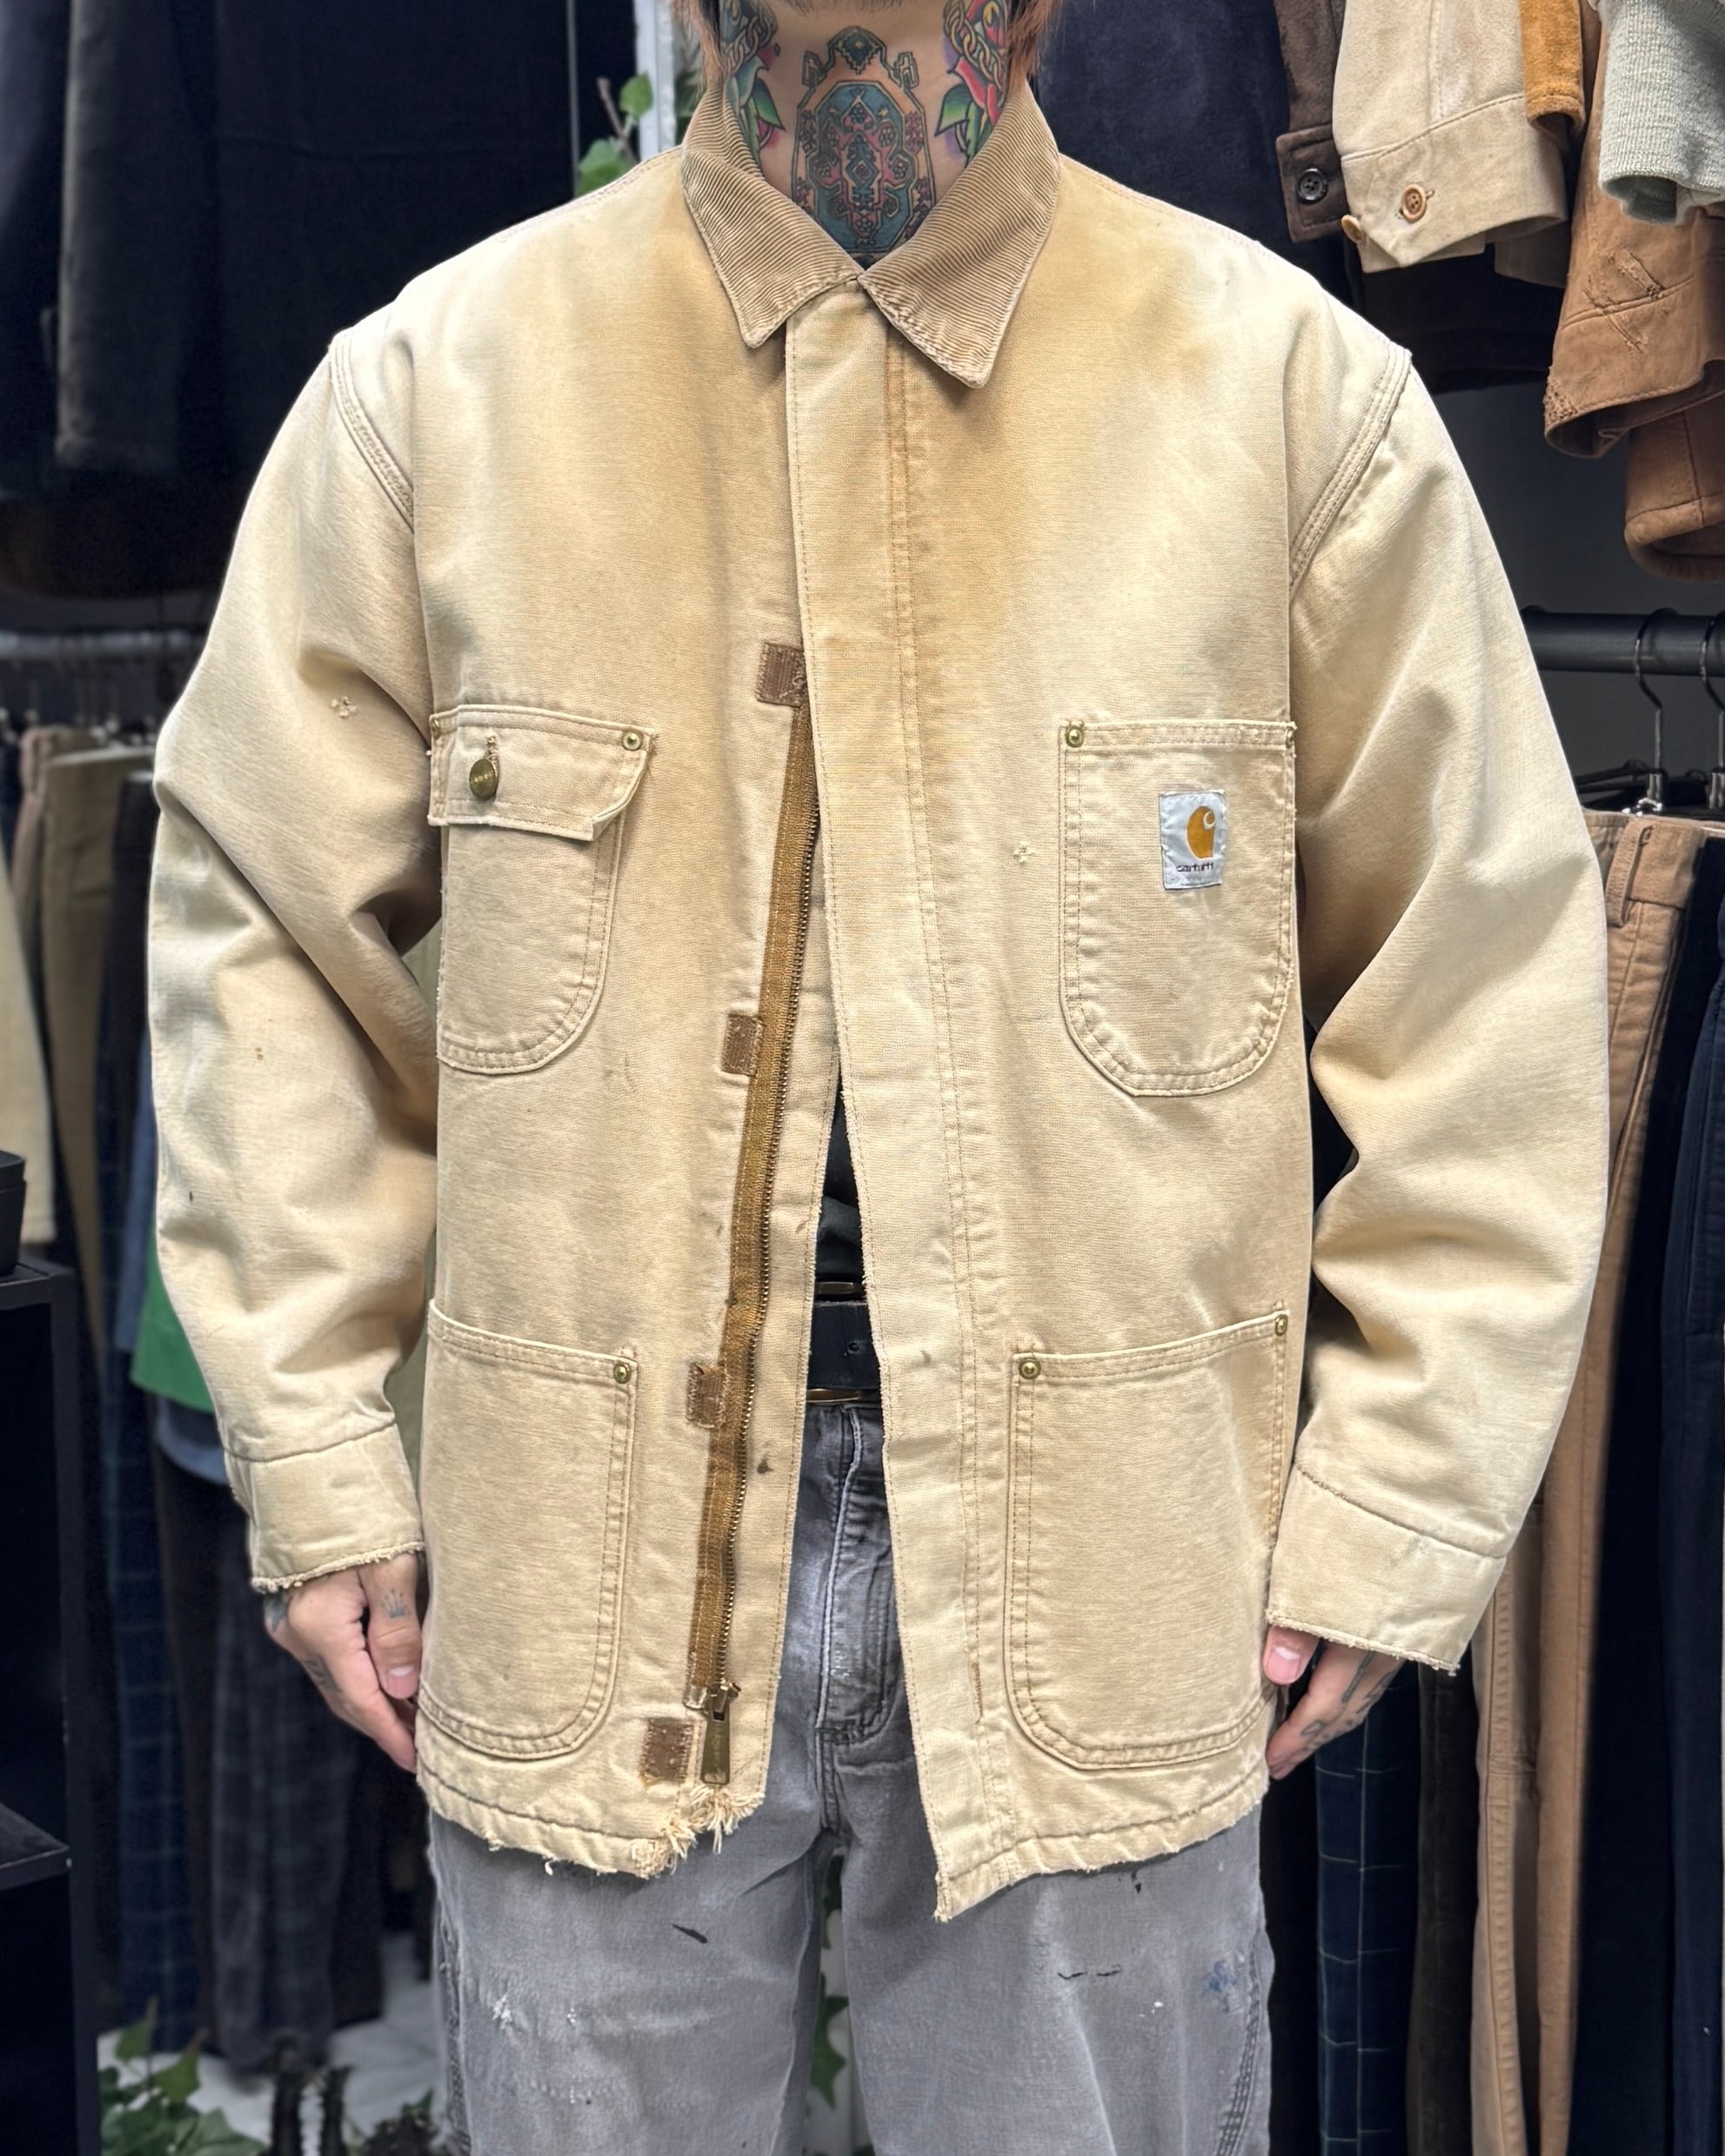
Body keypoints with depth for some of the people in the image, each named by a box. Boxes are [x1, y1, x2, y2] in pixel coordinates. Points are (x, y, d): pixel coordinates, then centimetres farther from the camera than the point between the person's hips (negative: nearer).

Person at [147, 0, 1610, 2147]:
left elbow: (1484, 967, 2)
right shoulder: (437, 383, 0)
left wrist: (1391, 1511, -1)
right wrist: (318, 1457, 3)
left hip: (1101, 1576, 0)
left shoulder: (1294, 392, -1)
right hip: (591, 1566, 1)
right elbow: (261, 913, 6)